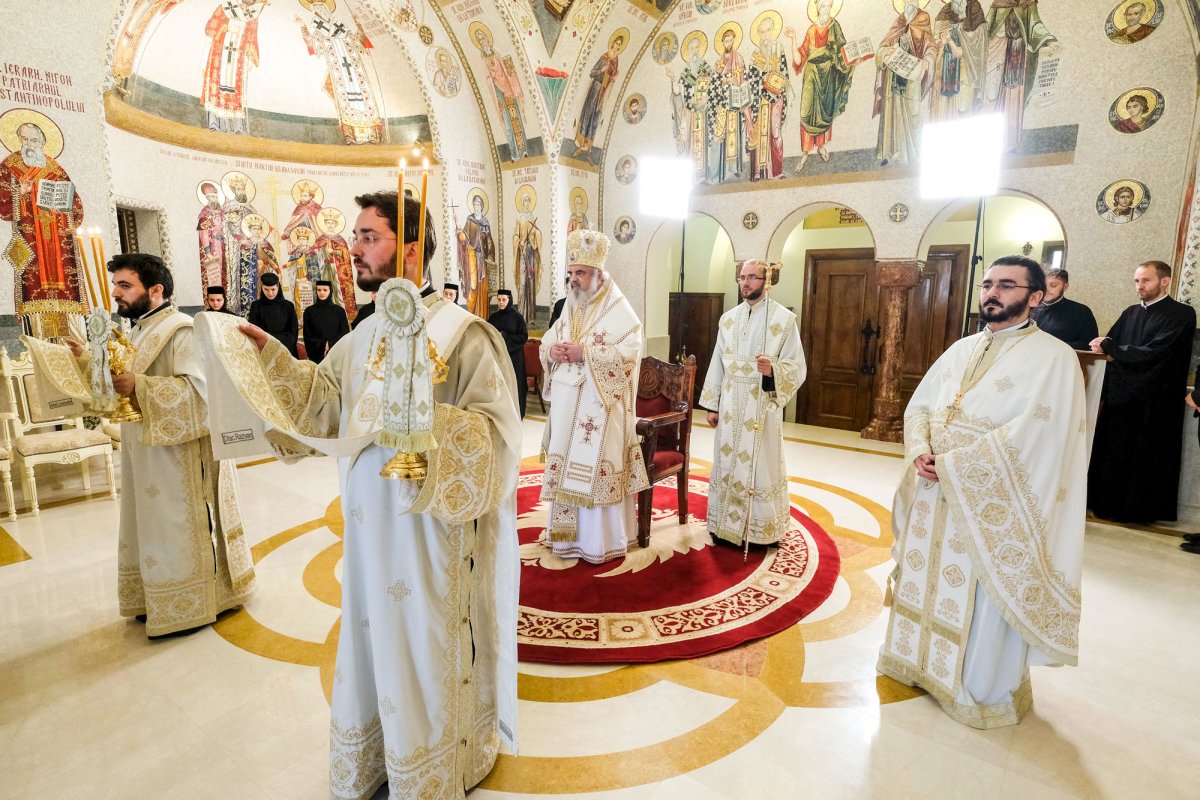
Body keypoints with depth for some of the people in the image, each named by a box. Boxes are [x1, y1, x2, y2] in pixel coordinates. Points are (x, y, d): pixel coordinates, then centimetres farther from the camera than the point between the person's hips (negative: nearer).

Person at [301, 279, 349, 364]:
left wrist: (330, 344, -12)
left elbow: (345, 333, 2)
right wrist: (322, 345, -9)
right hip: (316, 356, 0)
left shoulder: (339, 311, 6)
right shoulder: (309, 311, 7)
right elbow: (308, 337, 5)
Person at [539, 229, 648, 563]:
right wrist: (552, 349, -7)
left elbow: (630, 349, -19)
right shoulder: (570, 307, 14)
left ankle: (601, 541, 12)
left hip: (599, 403, -7)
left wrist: (585, 352, -23)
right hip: (567, 401, 7)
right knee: (565, 464, 12)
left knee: (595, 466, -2)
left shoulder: (619, 308, -8)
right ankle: (568, 532, 27)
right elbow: (548, 339, 17)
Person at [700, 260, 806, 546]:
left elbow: (797, 366, -6)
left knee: (761, 466, 2)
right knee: (727, 464, 10)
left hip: (763, 407, -4)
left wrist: (773, 369, -27)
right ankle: (726, 525, 24)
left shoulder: (784, 319, -5)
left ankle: (762, 530, 17)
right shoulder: (728, 318, 9)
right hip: (730, 406, 4)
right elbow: (718, 364, 10)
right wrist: (712, 404, 7)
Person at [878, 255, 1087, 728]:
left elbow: (1031, 436, -21)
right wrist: (920, 452, -11)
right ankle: (921, 661, 38)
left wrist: (952, 465, -20)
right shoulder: (961, 350, 10)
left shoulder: (1053, 358, -10)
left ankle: (985, 689, 28)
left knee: (984, 597, 7)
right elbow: (919, 405, 8)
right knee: (928, 579, 18)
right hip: (936, 492, 6)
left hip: (993, 503, -6)